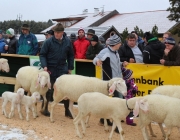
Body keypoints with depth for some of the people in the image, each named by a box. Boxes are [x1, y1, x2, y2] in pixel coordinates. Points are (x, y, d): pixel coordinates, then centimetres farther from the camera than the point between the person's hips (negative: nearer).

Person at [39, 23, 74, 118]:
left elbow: (70, 55, 9)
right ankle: (45, 108, 25)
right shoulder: (48, 42, -9)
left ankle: (67, 110, 14)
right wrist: (44, 66, -18)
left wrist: (70, 68, 6)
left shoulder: (67, 42, 0)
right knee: (48, 89, 9)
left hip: (62, 69, 2)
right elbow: (42, 54, -6)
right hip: (50, 69, -2)